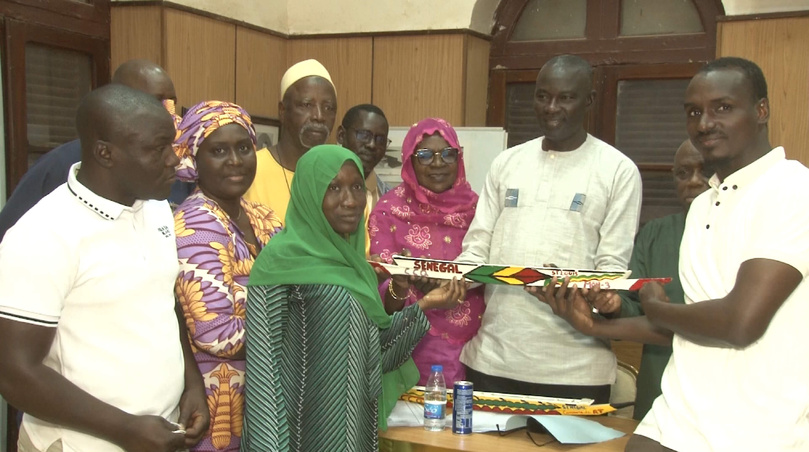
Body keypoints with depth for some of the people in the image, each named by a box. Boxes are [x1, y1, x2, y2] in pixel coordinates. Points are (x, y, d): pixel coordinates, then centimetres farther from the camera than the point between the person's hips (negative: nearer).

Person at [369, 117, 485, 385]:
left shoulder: (473, 206, 4)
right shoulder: (389, 211, -5)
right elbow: (382, 300, -7)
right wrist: (398, 289, -28)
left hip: (476, 346, 3)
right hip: (420, 351, -3)